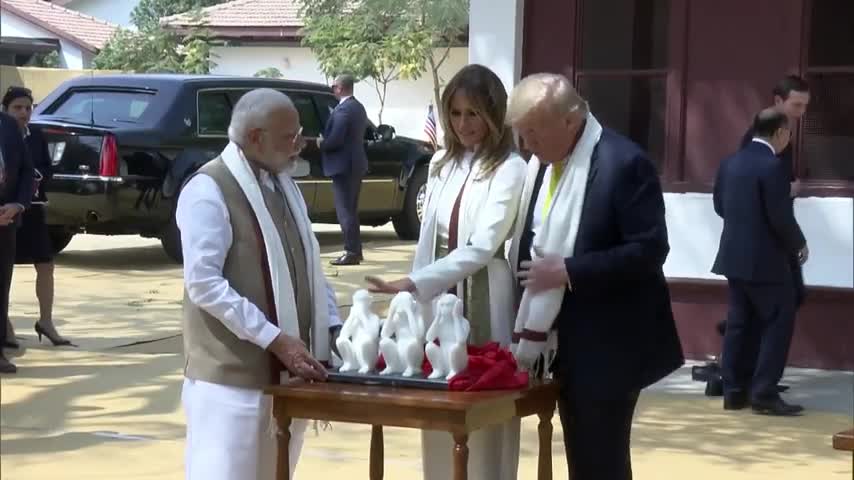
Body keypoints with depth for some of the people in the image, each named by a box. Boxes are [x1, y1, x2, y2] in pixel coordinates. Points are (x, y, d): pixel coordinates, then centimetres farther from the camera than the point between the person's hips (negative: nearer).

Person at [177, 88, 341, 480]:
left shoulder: (284, 184, 13)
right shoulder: (208, 190, -12)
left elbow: (309, 266, 18)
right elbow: (204, 283, -19)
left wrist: (333, 326, 4)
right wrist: (275, 340, -21)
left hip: (285, 371, 8)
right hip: (232, 375, -8)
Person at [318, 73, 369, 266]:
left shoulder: (343, 109, -18)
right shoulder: (359, 107, 13)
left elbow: (335, 139, -23)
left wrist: (321, 143, -4)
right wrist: (325, 140, 14)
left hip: (343, 165, -10)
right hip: (356, 164, 10)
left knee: (345, 210, -7)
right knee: (351, 209, 16)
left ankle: (352, 252, -7)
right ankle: (355, 250, 19)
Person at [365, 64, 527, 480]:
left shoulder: (509, 170, -10)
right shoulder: (442, 164, 11)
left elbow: (482, 246, -19)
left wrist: (412, 283, -25)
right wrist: (416, 296, 11)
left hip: (483, 306, -6)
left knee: (483, 429, -2)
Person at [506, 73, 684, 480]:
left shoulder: (624, 162, -16)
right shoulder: (541, 163, 8)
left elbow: (649, 250, -20)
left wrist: (567, 271, -22)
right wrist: (528, 329, 5)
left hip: (608, 346, -8)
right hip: (564, 344, 8)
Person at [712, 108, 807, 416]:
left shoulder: (729, 163, 7)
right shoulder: (772, 166, -18)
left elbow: (720, 206, 16)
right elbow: (781, 217, -19)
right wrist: (799, 245, -3)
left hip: (735, 256, 8)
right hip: (764, 260, -8)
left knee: (739, 322, 13)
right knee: (779, 322, 1)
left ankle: (734, 391, 14)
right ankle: (764, 393, -3)